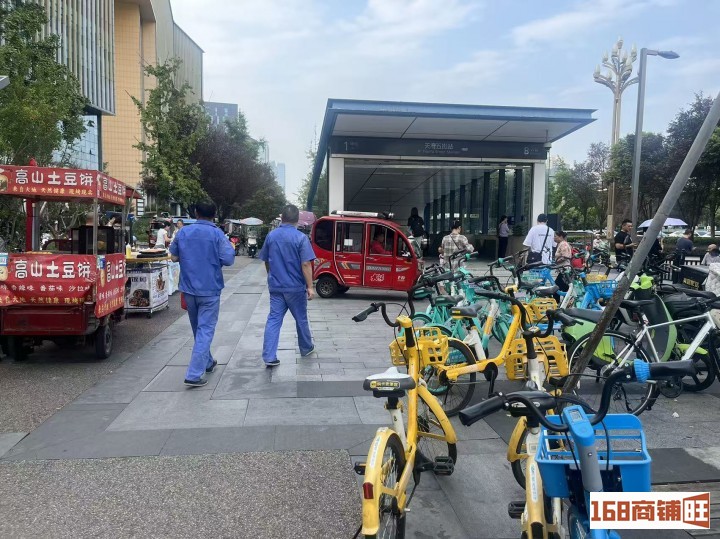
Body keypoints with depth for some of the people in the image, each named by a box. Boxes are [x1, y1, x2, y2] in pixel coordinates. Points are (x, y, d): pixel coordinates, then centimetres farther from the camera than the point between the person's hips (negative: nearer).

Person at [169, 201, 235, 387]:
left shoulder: (183, 233, 3)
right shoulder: (217, 234, -10)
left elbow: (174, 257, 11)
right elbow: (228, 260, -16)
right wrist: (229, 247, 4)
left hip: (189, 289, 5)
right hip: (209, 290, -5)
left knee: (198, 328, 20)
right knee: (205, 330, -2)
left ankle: (207, 362, 37)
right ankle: (194, 375, -9)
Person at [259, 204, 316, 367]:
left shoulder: (271, 236, 3)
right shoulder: (301, 237, -12)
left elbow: (266, 261, 13)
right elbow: (306, 264, -16)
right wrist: (310, 286, -11)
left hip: (275, 286, 3)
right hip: (295, 287, -3)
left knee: (273, 319, 3)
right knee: (301, 319, 14)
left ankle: (269, 357, -2)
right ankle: (306, 348, 32)